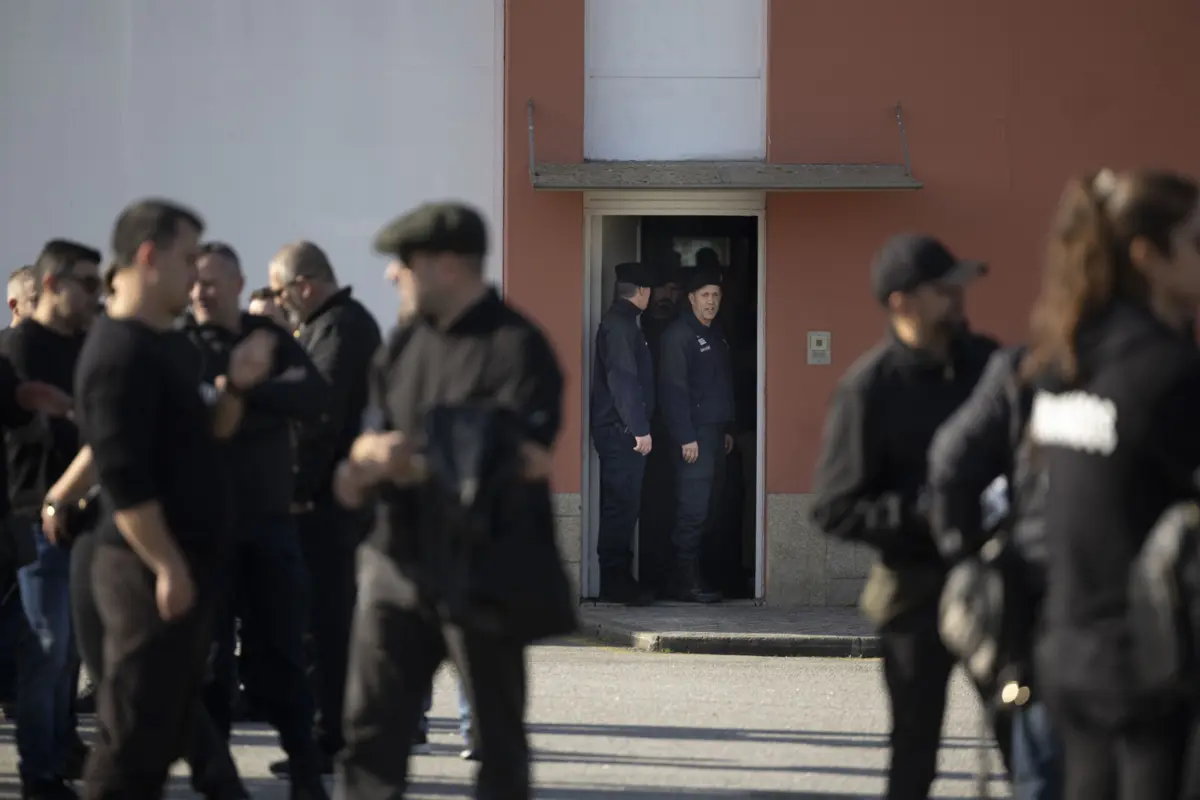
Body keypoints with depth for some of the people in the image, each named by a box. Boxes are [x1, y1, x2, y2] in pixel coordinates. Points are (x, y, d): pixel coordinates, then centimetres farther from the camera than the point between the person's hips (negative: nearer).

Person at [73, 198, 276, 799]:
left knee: (166, 727, 15)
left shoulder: (167, 344, 14)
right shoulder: (119, 354, -17)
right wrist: (166, 566, -22)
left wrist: (235, 385, 2)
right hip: (151, 571, -10)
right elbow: (124, 478, -23)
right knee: (133, 734, -6)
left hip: (187, 562, 10)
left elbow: (207, 433, 21)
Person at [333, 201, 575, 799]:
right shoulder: (403, 344, 12)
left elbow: (527, 460, -17)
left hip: (488, 575, -6)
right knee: (370, 730, 0)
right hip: (402, 566, 6)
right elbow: (379, 437, 16)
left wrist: (418, 467, -20)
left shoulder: (518, 347, -10)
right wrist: (362, 467, -9)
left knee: (498, 740, 6)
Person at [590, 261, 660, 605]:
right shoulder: (621, 325, -12)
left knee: (620, 506, 11)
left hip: (620, 432, 10)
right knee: (622, 505, -9)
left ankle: (616, 580, 14)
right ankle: (616, 582, -9)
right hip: (621, 431, -10)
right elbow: (623, 380, -19)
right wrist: (639, 429, -21)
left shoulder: (619, 321, 19)